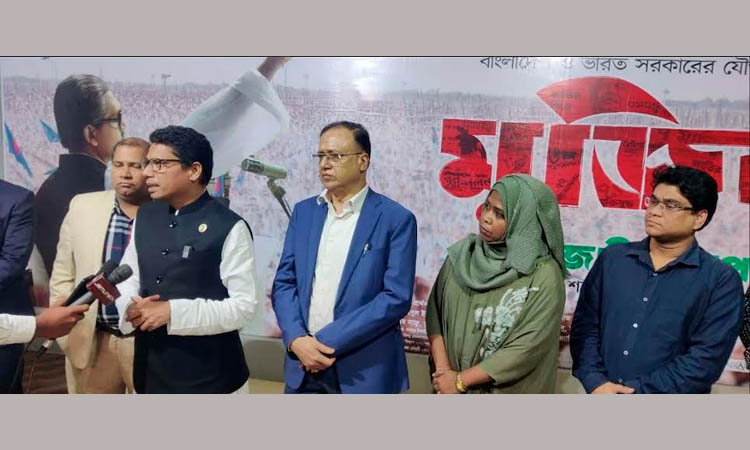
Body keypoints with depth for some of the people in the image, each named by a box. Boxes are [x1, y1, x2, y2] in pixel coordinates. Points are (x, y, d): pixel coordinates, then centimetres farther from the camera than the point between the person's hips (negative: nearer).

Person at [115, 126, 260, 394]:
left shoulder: (229, 228, -15)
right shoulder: (144, 218, 6)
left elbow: (244, 306, -18)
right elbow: (129, 278, 13)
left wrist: (173, 312, -23)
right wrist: (130, 308, -9)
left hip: (208, 378, -6)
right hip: (150, 372, 6)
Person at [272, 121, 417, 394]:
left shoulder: (396, 219, -8)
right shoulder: (304, 211, 6)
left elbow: (397, 297, -14)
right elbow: (284, 283, 5)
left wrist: (329, 340, -16)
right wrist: (297, 339, -11)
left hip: (363, 370, -3)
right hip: (303, 364, 4)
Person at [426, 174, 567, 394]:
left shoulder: (544, 275, -16)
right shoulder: (461, 254, -3)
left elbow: (528, 348, -18)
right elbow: (435, 311, -1)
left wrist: (461, 381, -14)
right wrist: (443, 370, -12)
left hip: (507, 392, -3)